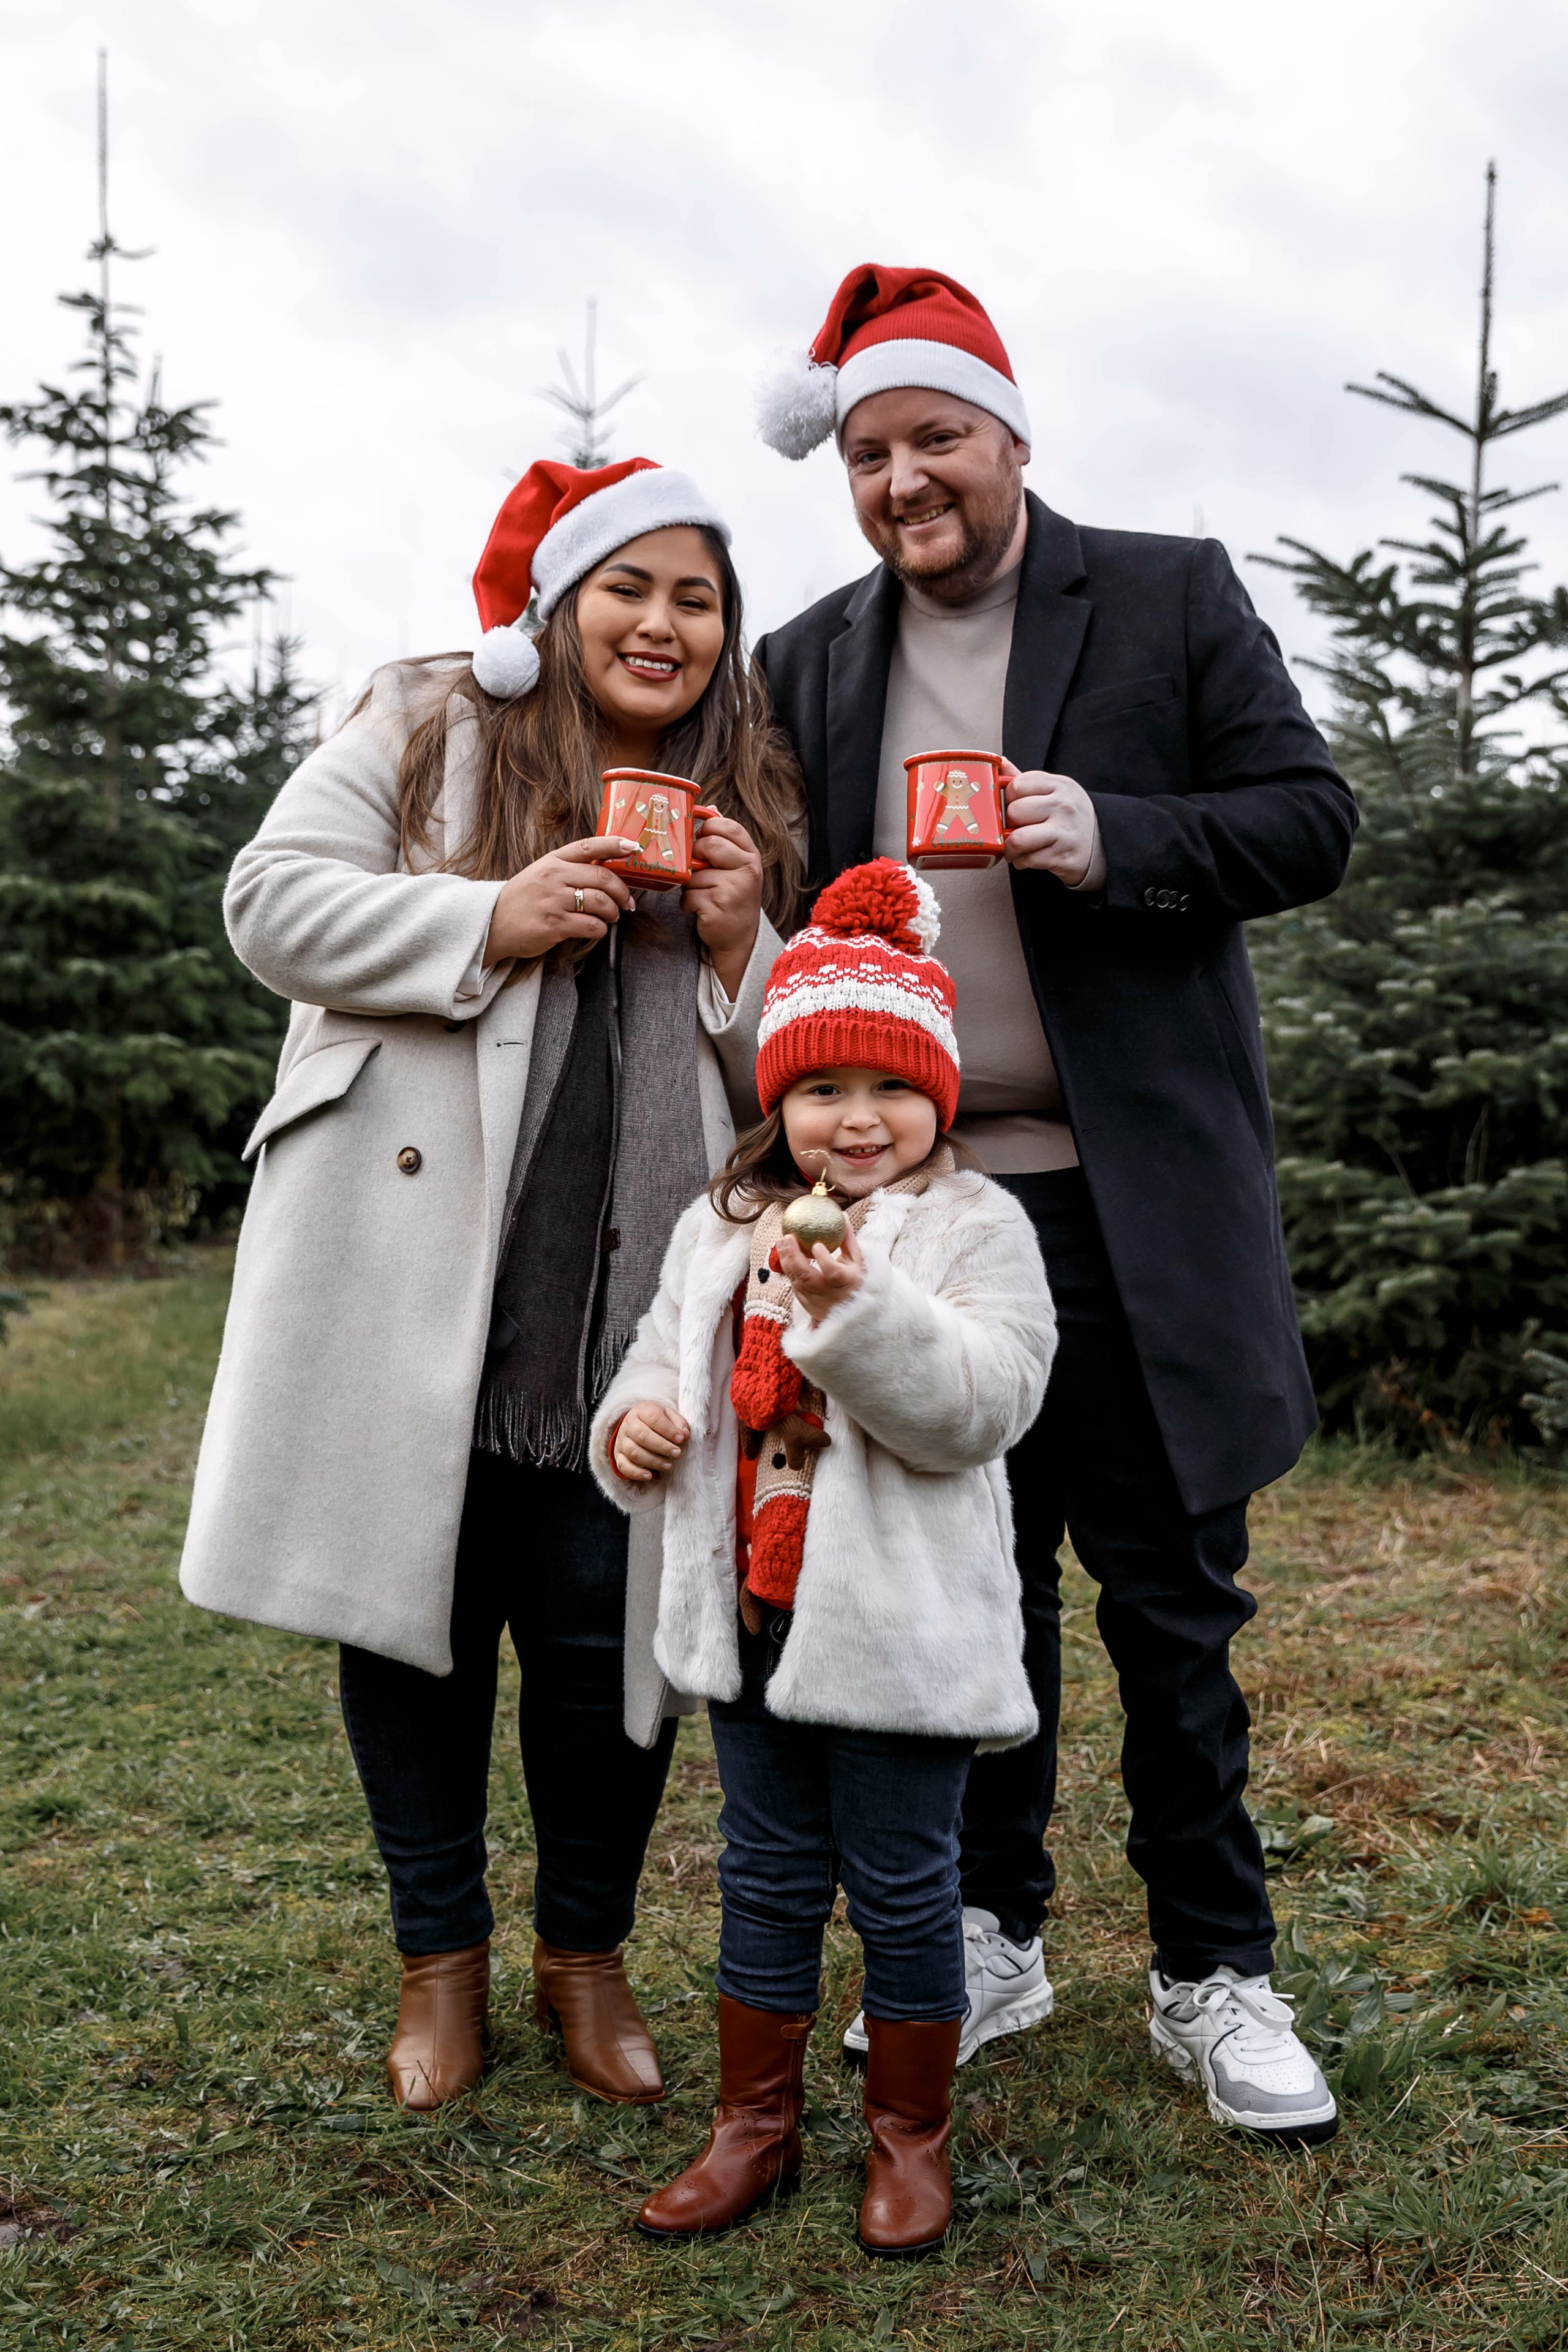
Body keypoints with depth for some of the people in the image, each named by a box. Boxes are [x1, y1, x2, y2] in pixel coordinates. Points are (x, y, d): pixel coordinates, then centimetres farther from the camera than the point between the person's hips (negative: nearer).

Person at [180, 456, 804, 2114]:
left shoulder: (750, 808, 15)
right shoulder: (423, 731, 6)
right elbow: (274, 900, -4)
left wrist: (741, 948, -6)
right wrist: (490, 922, -14)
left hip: (624, 1313, 2)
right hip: (411, 1282, -1)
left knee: (604, 1635, 3)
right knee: (415, 1607, 7)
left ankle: (584, 1952, 28)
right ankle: (441, 1956, 28)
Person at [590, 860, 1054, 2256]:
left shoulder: (977, 1228, -9)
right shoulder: (723, 1228, 7)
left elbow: (982, 1405, -21)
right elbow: (669, 1353, 18)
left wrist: (859, 1306, -34)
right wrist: (635, 1418, -5)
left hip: (899, 1626, -5)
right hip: (751, 1611, 5)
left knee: (903, 1887, 8)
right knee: (767, 1875, 17)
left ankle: (910, 2139, 28)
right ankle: (756, 2125, 33)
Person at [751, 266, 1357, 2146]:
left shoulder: (1171, 597, 3)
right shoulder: (808, 665, 11)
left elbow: (1310, 822, -2)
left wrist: (1116, 838, -18)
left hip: (1134, 1202, -2)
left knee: (1172, 1603, 7)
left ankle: (1215, 1976, 23)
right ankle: (992, 1940, 30)